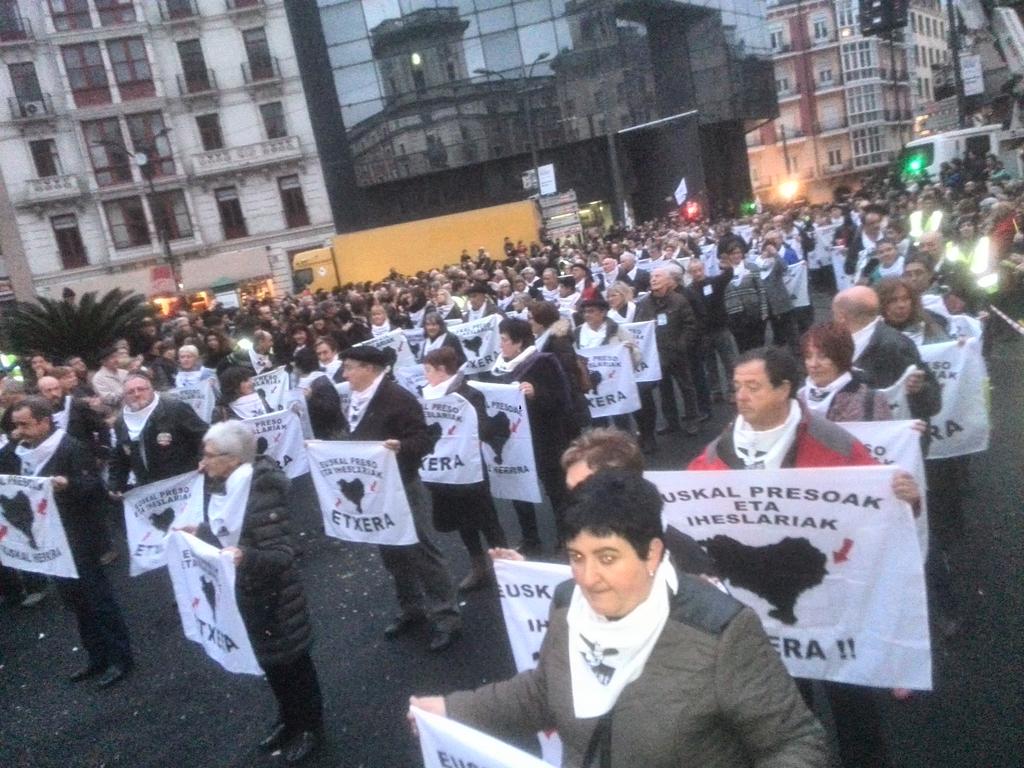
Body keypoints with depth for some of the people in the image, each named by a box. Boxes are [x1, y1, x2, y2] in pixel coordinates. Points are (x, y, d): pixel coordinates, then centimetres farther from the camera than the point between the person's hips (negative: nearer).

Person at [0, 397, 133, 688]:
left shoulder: (72, 448, -17)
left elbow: (95, 486, -21)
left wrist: (68, 484, -38)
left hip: (77, 537, -8)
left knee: (96, 595, 1)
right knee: (73, 597, 15)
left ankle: (120, 657, 12)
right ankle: (97, 656, 27)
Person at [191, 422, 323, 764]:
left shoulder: (262, 494, -28)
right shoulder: (221, 487, -3)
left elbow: (282, 555, -30)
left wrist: (245, 557, -45)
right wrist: (199, 532, 3)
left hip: (273, 596, -8)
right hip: (244, 592, 8)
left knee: (290, 660, 11)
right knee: (268, 660, 23)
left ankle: (311, 727, 32)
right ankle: (289, 720, 43)